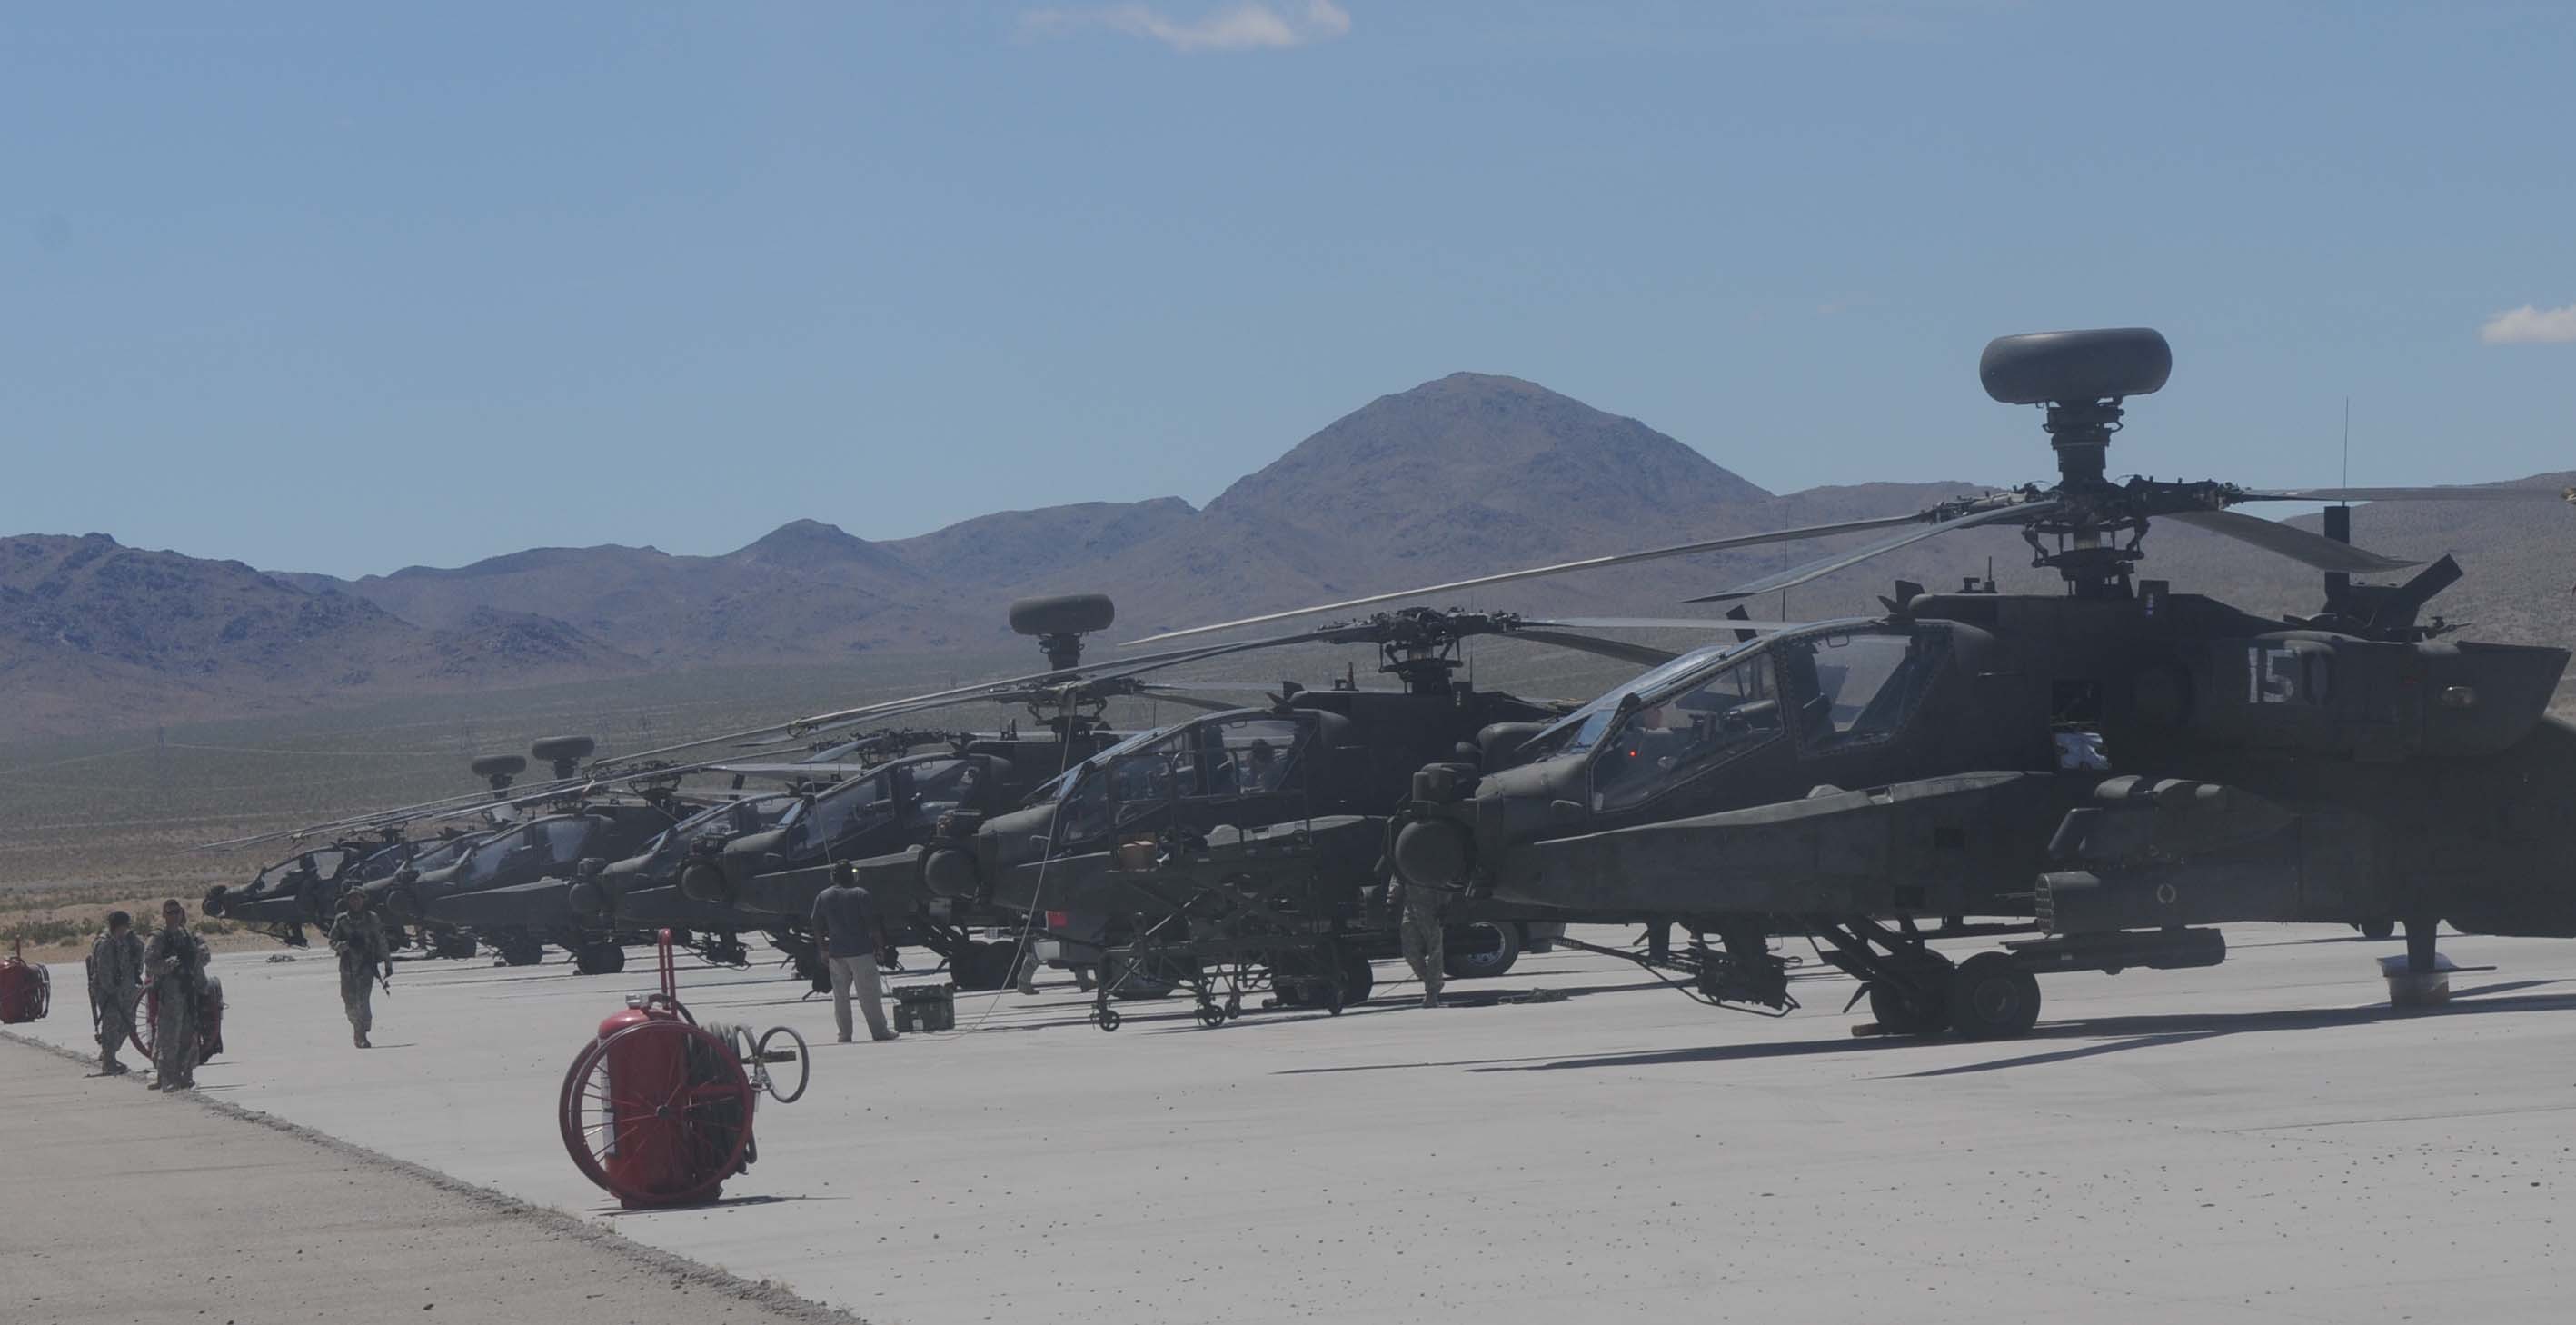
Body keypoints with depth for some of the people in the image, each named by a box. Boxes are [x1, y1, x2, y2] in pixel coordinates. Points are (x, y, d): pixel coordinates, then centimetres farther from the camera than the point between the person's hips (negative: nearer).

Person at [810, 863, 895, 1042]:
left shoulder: (822, 897, 6)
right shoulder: (860, 895, -6)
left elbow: (817, 928, 8)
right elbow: (872, 924, -10)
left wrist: (823, 950, 17)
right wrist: (880, 945, -1)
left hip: (835, 952, 4)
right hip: (861, 950, -4)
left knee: (840, 994, 11)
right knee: (869, 993, 0)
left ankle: (844, 1033, 9)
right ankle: (879, 1031, 0)